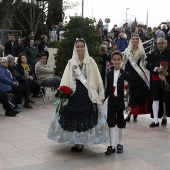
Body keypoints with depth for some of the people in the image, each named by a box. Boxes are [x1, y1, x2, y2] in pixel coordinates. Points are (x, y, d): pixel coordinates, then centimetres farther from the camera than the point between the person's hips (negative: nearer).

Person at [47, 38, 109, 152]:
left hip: (87, 93, -2)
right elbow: (65, 80, 5)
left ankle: (81, 142, 9)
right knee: (73, 117, 3)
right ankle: (75, 141, 14)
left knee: (85, 117, -1)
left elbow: (97, 79, 0)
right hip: (74, 93, 2)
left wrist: (101, 95, -6)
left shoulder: (90, 61, 3)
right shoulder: (71, 62, 8)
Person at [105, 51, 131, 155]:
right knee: (111, 123, 4)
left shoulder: (126, 75, -5)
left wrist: (129, 105, -9)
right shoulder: (109, 74, 5)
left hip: (122, 102, -3)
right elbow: (108, 89, 9)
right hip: (111, 102, 3)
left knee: (121, 124, 8)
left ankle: (120, 144, 22)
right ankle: (112, 146, 11)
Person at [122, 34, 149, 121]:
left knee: (139, 93, -2)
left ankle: (136, 112, 7)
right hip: (129, 73, 1)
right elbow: (124, 63, 11)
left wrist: (143, 73, 3)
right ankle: (129, 112, 3)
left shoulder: (142, 51, 5)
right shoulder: (127, 50, 8)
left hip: (139, 74, -1)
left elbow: (144, 63, 7)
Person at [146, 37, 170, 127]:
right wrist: (156, 69, -14)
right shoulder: (153, 54, 7)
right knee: (155, 99, -3)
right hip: (155, 79, 1)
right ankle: (155, 120, 0)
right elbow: (148, 64, 2)